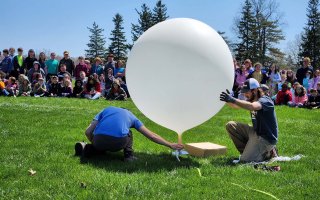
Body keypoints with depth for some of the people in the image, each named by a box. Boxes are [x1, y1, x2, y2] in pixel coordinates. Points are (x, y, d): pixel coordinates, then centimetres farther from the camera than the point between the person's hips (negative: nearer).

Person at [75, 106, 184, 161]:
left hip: (99, 140, 2)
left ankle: (88, 149, 7)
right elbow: (151, 136, 28)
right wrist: (170, 145, 37)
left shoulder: (106, 110, 32)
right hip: (118, 143, -1)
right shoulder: (131, 116, 30)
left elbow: (88, 132, 21)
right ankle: (129, 155, 9)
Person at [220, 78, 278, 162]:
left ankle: (269, 153, 5)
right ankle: (248, 151, 5)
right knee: (230, 125, -1)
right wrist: (228, 100, -24)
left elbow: (252, 106, -42)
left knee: (245, 160, -19)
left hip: (267, 138, -8)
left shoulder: (265, 101, -21)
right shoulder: (251, 100, 7)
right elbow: (236, 105, -3)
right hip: (255, 132, 8)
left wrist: (233, 100, -50)